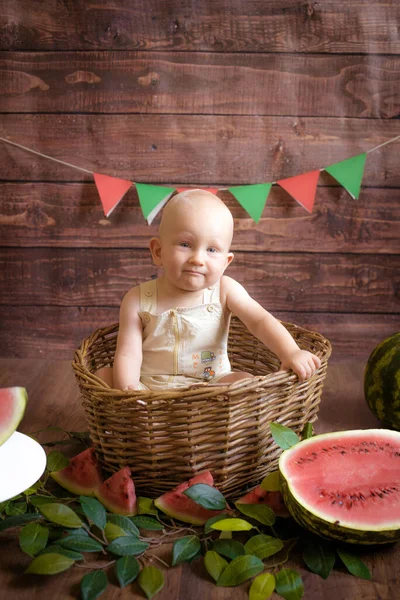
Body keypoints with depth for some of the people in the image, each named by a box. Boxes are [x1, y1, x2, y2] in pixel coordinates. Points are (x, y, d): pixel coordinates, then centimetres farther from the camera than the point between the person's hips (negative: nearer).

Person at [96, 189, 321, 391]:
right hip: (149, 388, 1)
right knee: (103, 375, -18)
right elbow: (128, 353, -13)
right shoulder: (139, 300, -10)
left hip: (209, 388, 0)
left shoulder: (224, 290, -8)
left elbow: (261, 320, -15)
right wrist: (128, 391, -32)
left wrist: (290, 352, -33)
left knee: (245, 381, -24)